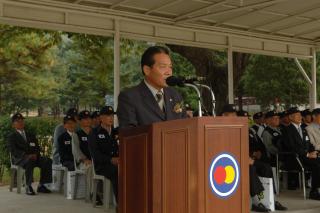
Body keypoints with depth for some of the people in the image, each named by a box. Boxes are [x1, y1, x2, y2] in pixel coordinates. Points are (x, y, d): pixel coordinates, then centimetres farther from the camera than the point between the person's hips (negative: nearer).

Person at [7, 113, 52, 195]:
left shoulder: (31, 135, 25)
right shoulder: (12, 137, 8)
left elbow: (37, 148, 16)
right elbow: (13, 150, -8)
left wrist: (35, 154, -9)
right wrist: (26, 155, -23)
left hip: (33, 157, 5)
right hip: (19, 159, -5)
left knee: (47, 161, -23)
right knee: (30, 162, -40)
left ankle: (41, 185, -17)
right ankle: (28, 187, -32)